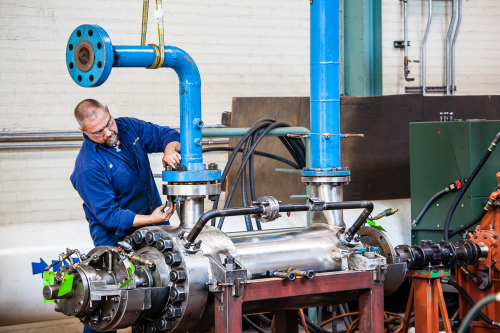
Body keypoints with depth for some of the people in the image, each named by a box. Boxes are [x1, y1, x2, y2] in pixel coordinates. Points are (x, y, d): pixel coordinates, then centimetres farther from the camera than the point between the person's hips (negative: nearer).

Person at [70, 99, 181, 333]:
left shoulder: (128, 127, -5)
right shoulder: (87, 168, -25)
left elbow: (166, 134, 5)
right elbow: (108, 215, -23)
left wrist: (170, 150, -19)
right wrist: (150, 220, -29)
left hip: (153, 220, 7)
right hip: (117, 236, -7)